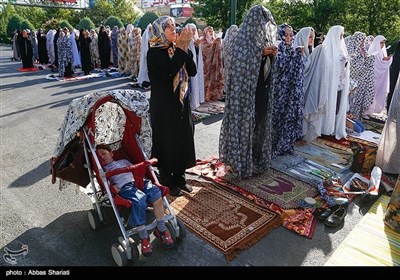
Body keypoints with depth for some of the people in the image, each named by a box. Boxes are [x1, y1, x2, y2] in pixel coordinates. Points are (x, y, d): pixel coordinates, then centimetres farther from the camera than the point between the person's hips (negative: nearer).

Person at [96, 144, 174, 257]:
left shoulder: (123, 161, 36)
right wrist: (111, 186, -9)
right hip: (124, 187, -3)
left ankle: (161, 230, -13)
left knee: (156, 193, -27)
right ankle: (144, 237, -24)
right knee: (139, 201, -36)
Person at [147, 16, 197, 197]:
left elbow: (193, 71, 1)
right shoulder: (154, 52, -10)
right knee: (167, 141, 3)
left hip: (182, 103, 7)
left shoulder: (176, 49, 9)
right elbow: (169, 72, -27)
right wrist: (181, 48, -20)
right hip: (164, 105, -7)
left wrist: (185, 48, -9)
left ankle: (179, 178, 28)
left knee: (183, 139, 12)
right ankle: (167, 182, 20)